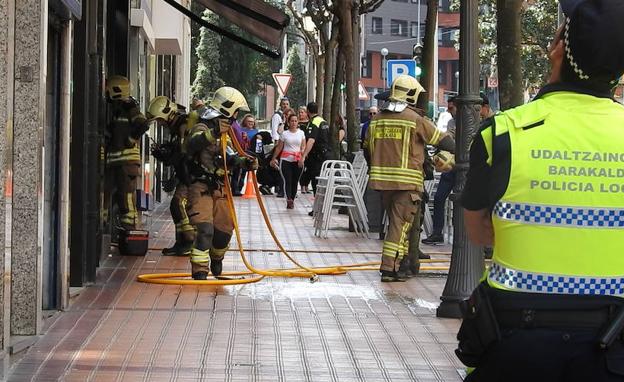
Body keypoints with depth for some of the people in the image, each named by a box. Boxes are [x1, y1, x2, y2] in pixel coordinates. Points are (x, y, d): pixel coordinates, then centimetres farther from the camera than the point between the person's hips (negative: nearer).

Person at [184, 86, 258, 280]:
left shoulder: (227, 130, 17)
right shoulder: (202, 128, -14)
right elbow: (190, 145, -35)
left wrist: (245, 162, 6)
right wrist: (213, 133, -49)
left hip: (219, 188, 8)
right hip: (201, 188, -8)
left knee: (224, 228, 15)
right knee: (204, 228, -19)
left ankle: (216, 261, 41)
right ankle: (199, 271, -21)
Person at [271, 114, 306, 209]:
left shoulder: (301, 133, 8)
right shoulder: (284, 134, 5)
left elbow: (303, 147, 4)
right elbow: (279, 147, 11)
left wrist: (302, 158, -13)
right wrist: (273, 159, 13)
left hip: (297, 161, 2)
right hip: (286, 159, -1)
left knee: (295, 181, 3)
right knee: (287, 180, -12)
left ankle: (292, 200, 12)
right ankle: (289, 200, -22)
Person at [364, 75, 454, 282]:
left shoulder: (377, 119, 10)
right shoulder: (415, 119, -7)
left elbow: (367, 149, 19)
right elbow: (441, 140, -1)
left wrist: (375, 170, 33)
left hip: (382, 179, 6)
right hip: (407, 180, -6)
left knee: (396, 221, 17)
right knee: (400, 224, -3)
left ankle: (399, 263, 21)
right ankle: (390, 268, -6)